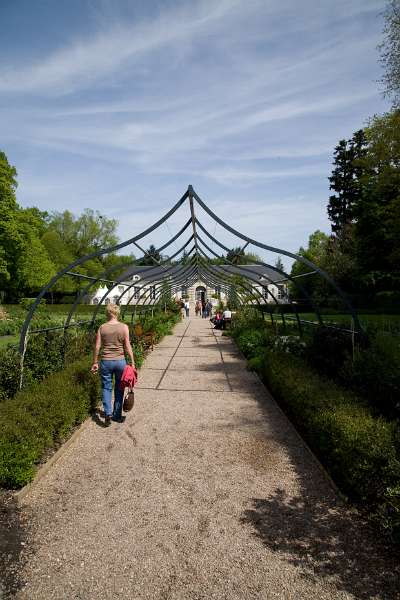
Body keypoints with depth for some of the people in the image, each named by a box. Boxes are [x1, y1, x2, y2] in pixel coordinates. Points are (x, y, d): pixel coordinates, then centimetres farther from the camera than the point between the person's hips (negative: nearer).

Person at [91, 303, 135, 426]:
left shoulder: (102, 328, -3)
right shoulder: (124, 327, -7)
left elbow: (97, 347, -1)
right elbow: (128, 347, -6)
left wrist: (95, 363, 9)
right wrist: (132, 362, 2)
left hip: (106, 361, 0)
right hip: (120, 361, 0)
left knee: (106, 388, 13)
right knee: (119, 389, 14)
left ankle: (108, 413, -1)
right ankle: (117, 415, 22)